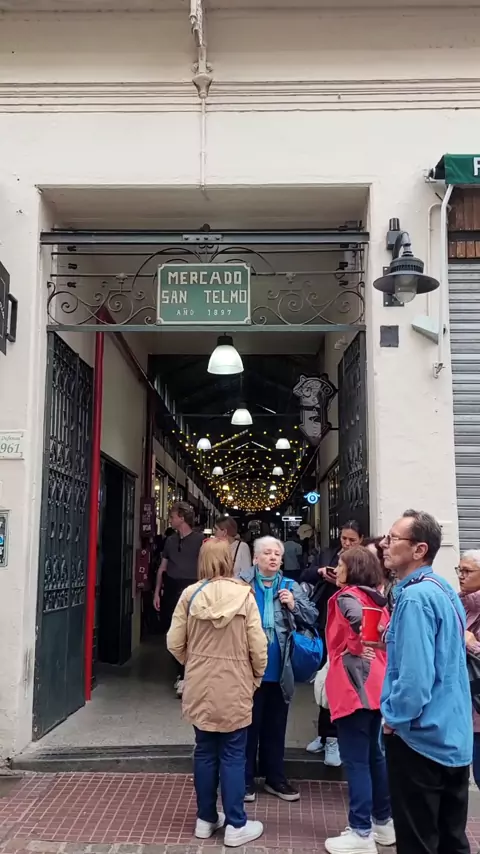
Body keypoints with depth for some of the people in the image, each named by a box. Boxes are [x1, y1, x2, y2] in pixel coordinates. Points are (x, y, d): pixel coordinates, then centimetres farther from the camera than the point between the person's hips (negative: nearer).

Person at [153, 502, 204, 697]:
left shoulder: (200, 540, -6)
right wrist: (157, 592, 13)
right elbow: (162, 568, 16)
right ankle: (181, 673, 22)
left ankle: (184, 676, -4)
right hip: (171, 589, 6)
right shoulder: (170, 540, 11)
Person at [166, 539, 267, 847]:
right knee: (233, 755, 8)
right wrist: (257, 676, 8)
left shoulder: (190, 594, -8)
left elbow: (175, 643, -2)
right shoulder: (244, 595, -13)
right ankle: (236, 825, 17)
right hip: (235, 687, -2)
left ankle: (206, 819, 27)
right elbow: (258, 646, -10)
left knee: (205, 752, 15)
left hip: (199, 687, 2)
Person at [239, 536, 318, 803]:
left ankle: (275, 777, 29)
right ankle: (246, 779, 22)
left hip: (279, 671, 3)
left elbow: (312, 618, 3)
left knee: (275, 727, 16)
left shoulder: (291, 587, 4)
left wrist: (294, 605, -13)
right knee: (249, 725, 9)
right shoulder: (242, 584, -6)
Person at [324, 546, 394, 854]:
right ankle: (384, 822, 26)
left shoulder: (347, 596, -11)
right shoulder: (377, 598, 13)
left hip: (353, 687, -9)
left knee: (356, 761, -3)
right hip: (375, 685, 9)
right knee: (374, 754, 17)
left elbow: (359, 618, -31)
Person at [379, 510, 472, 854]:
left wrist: (394, 718, -12)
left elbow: (414, 675, -27)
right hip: (453, 735, 9)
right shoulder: (445, 590, 7)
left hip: (420, 736, -9)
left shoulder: (414, 597, -21)